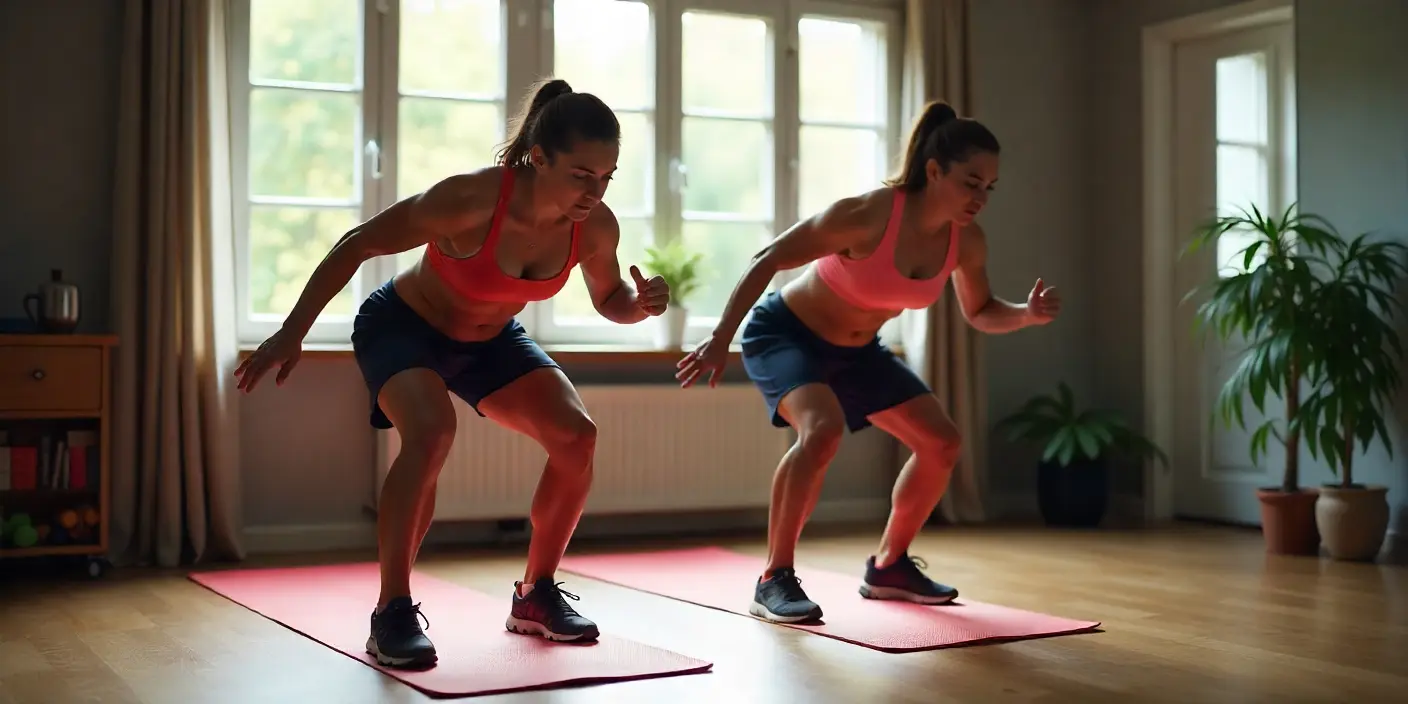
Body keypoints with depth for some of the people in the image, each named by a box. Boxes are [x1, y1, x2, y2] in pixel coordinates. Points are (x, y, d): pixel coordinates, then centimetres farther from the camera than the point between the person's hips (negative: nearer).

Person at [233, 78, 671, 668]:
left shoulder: (595, 227, -20)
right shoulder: (471, 199, -36)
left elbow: (609, 301, 1)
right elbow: (356, 246, -24)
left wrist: (642, 304, -24)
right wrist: (292, 332, -24)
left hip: (491, 338, 5)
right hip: (402, 325, -5)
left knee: (576, 435, -12)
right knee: (432, 432, -33)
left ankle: (535, 595, 6)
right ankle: (392, 613, -21)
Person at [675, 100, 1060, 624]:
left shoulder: (967, 240, -12)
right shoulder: (867, 215, -31)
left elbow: (980, 313, 6)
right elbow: (767, 261, -24)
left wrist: (1027, 313, -16)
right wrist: (721, 338, -27)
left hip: (856, 349, 7)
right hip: (785, 334, -7)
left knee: (942, 443, 2)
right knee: (823, 430, -34)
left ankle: (888, 566, 20)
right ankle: (774, 580, -21)